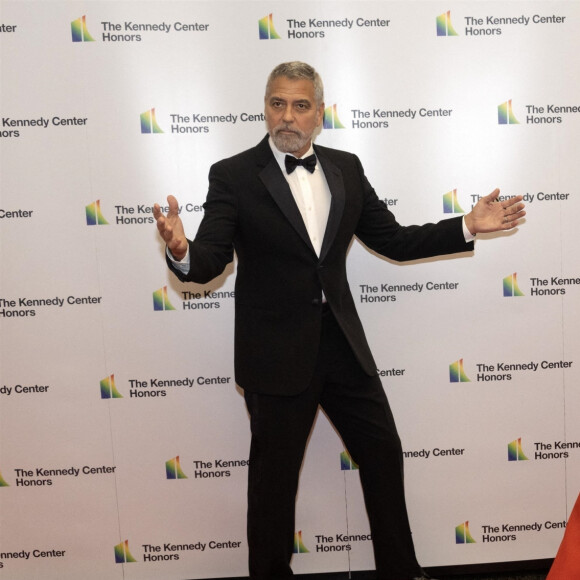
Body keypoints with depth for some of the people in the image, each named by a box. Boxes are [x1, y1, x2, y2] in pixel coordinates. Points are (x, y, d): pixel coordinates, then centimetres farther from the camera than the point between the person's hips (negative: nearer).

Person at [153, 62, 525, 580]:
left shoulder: (346, 168, 7)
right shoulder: (234, 176, -7)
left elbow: (394, 240, 9)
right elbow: (209, 264, -15)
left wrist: (468, 226, 1)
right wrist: (180, 250, -37)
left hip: (342, 343, 5)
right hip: (277, 354, -4)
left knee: (384, 451, 15)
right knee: (275, 474, 10)